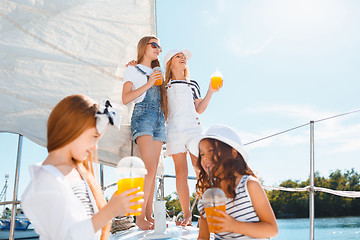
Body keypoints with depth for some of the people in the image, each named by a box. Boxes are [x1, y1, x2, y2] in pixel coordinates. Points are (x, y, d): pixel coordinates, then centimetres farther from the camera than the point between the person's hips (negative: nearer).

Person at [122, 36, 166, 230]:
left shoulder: (157, 74, 27)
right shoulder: (133, 70, 9)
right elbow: (125, 99, -3)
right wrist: (148, 84, -8)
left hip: (159, 119, 6)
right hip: (142, 117, -6)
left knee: (153, 170, -1)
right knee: (150, 168, -22)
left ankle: (149, 216, 0)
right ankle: (139, 216, -18)